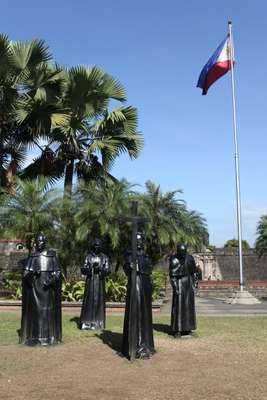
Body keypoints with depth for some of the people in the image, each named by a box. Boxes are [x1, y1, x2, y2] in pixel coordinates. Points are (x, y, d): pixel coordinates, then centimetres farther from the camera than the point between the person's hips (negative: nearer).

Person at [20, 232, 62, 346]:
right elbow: (25, 272, 5)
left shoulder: (52, 255, 2)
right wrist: (32, 273, -17)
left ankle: (47, 336, 5)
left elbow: (58, 272, 1)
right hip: (34, 286, 2)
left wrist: (51, 280, -16)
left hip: (48, 286, -1)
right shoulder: (32, 256, 7)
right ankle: (34, 336, 6)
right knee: (34, 310, -1)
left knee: (47, 310, -3)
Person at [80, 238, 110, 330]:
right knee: (88, 300, -2)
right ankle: (86, 322, 4)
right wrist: (91, 267, -18)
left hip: (100, 282, 0)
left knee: (99, 301, 0)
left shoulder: (104, 257, 5)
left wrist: (101, 269, -20)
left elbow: (108, 270, 0)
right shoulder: (88, 257, 5)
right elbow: (83, 270, 1)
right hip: (90, 281, 0)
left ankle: (97, 322, 7)